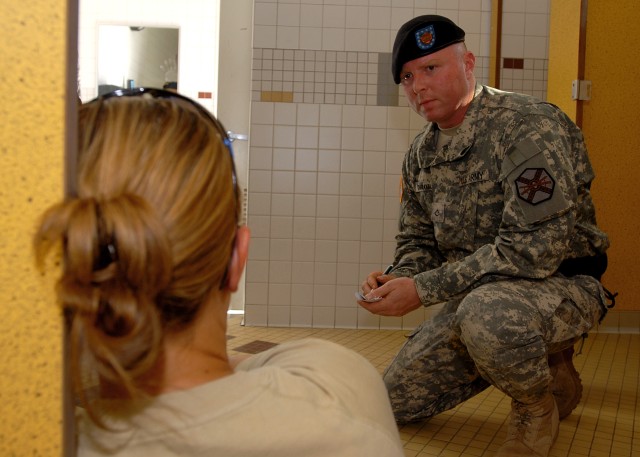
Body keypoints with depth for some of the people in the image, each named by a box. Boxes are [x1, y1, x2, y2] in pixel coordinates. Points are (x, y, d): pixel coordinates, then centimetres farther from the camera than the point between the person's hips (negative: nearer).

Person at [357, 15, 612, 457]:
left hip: (561, 284, -8)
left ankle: (539, 406, -7)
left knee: (485, 310, -41)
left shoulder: (528, 124, -20)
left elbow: (536, 246, -28)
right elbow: (418, 241, 15)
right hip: (477, 296, 8)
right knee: (397, 397, 7)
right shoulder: (421, 153, 5)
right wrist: (397, 279, -10)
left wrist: (424, 289, -27)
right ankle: (539, 360, 19)